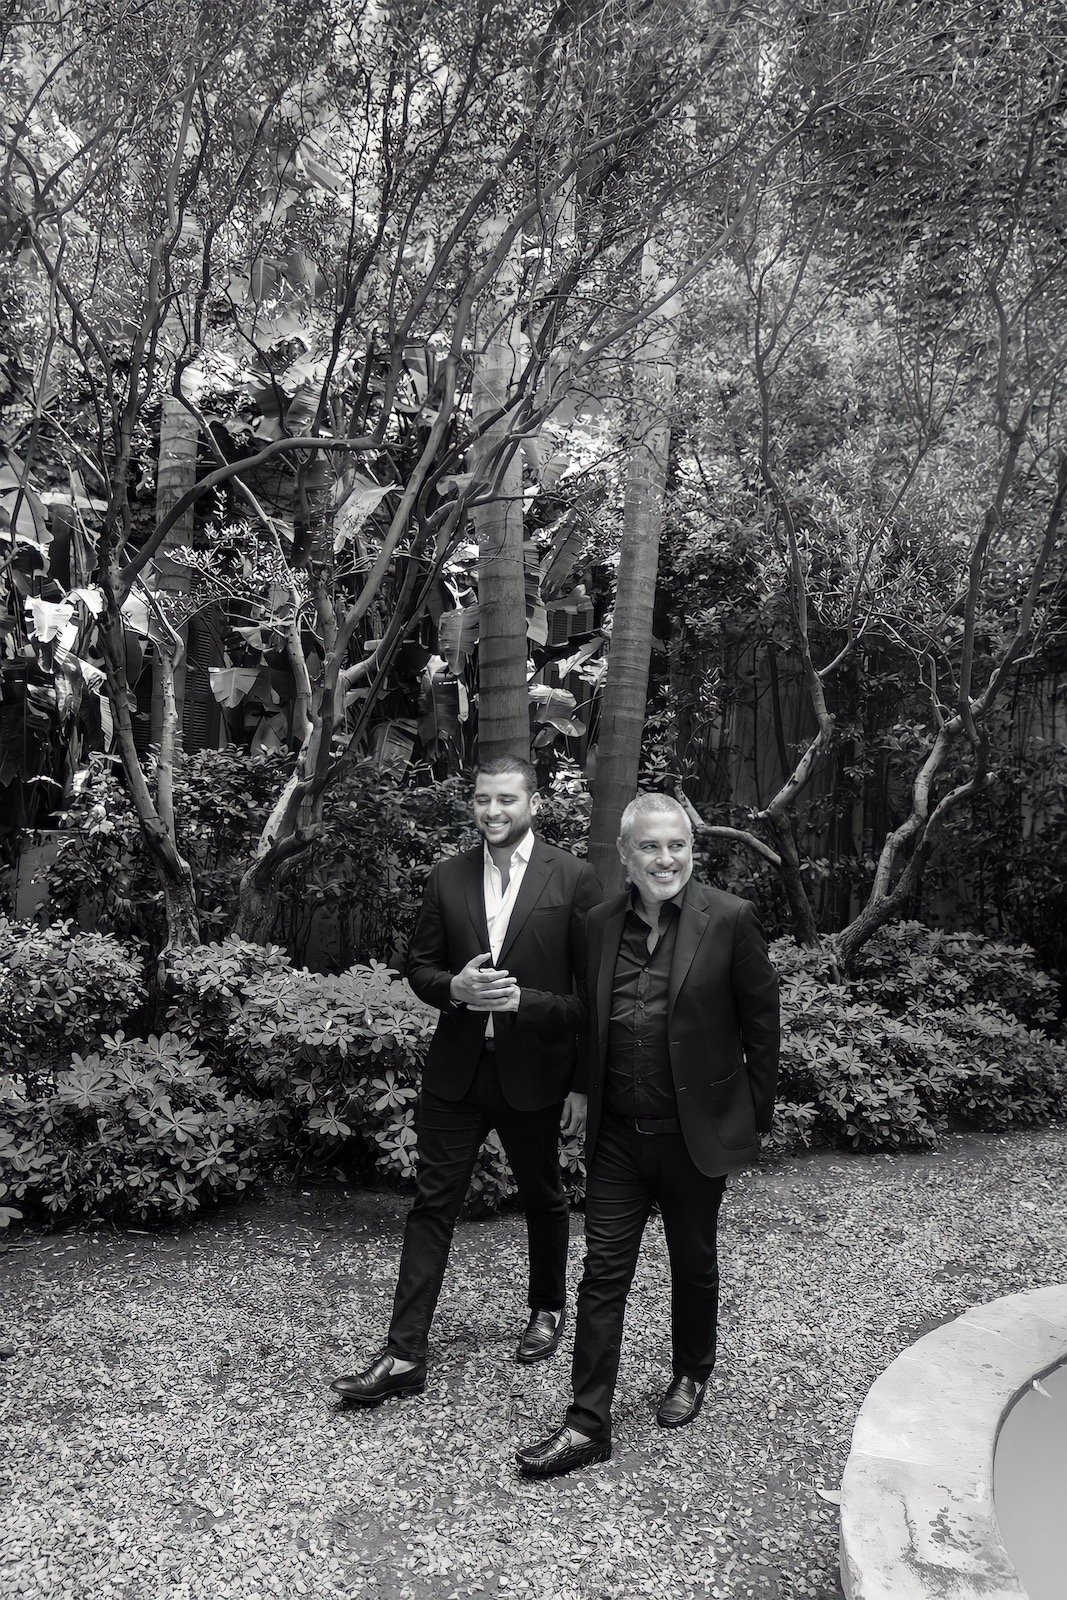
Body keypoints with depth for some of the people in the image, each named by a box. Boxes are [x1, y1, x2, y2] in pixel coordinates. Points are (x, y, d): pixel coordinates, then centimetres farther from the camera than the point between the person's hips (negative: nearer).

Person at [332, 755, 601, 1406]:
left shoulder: (574, 879, -9)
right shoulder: (449, 877, 2)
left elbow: (594, 988, -7)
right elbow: (421, 967, 8)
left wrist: (584, 1083, -8)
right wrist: (456, 988, -15)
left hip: (533, 1071, -2)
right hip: (456, 1069, 2)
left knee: (544, 1198, 18)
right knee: (433, 1205, 4)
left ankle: (548, 1309, 42)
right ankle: (404, 1355, 13)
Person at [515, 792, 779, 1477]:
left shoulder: (730, 920, -12)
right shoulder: (601, 925, 1)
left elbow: (761, 1023, -6)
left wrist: (755, 1117, -2)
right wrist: (592, 1101, 12)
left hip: (696, 1133, -3)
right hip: (617, 1134, 3)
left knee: (694, 1262, 18)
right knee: (603, 1272, 5)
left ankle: (692, 1373, 44)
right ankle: (588, 1424, 16)